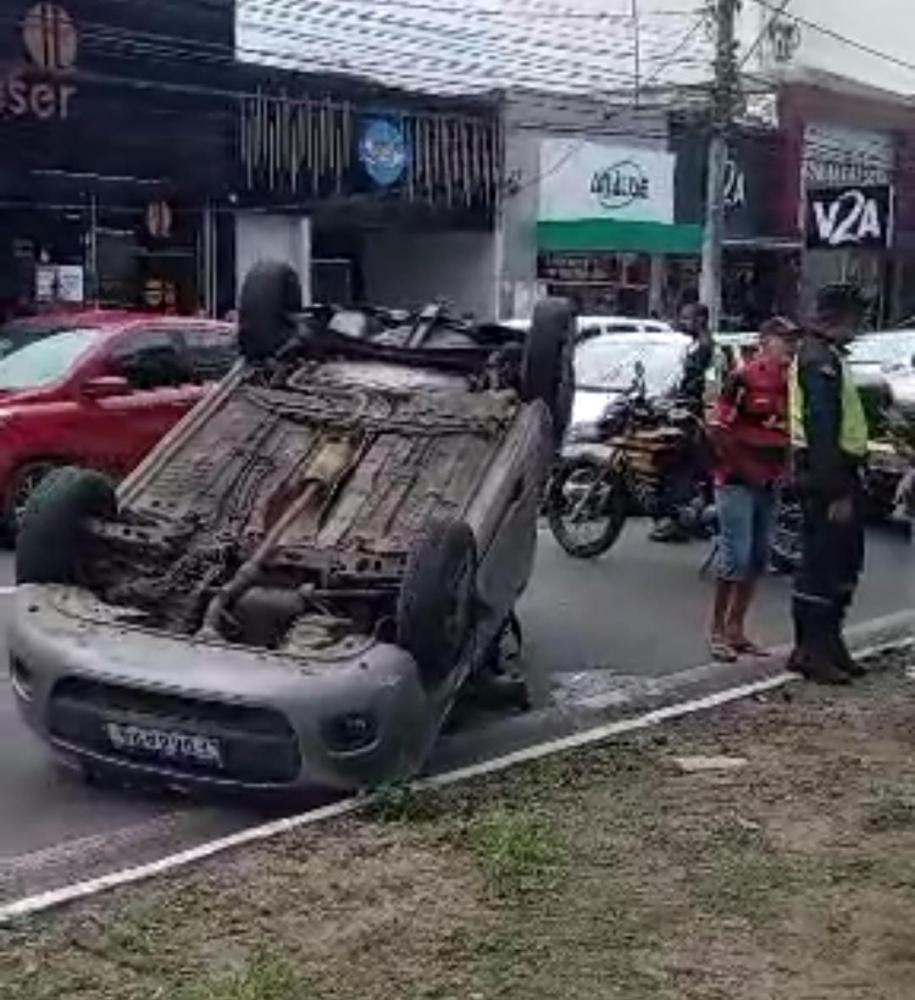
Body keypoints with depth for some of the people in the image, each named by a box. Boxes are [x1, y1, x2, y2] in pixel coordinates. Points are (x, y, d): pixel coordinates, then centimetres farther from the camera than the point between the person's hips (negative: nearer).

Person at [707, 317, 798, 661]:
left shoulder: (791, 382, 11)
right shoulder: (743, 378, -12)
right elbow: (718, 429, -13)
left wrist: (782, 468, 8)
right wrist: (746, 468, -10)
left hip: (769, 483, 8)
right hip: (737, 481, -7)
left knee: (758, 559, 10)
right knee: (736, 556, -9)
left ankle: (736, 627, 21)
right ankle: (717, 630, 4)